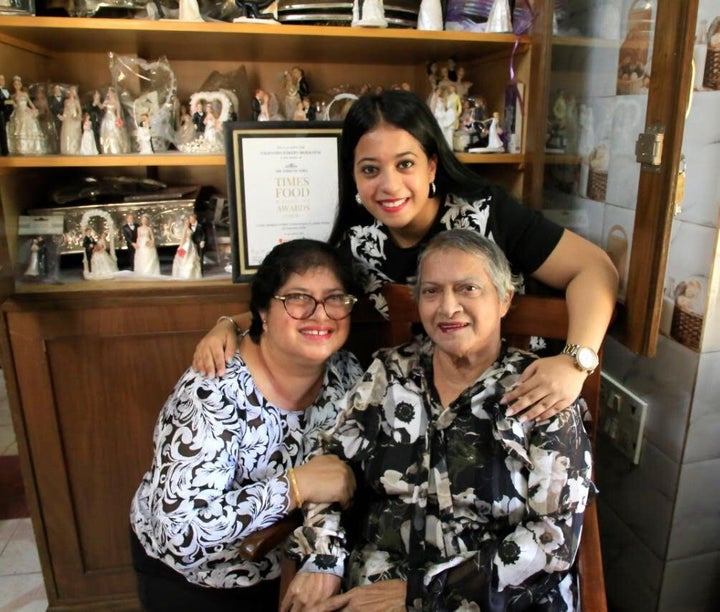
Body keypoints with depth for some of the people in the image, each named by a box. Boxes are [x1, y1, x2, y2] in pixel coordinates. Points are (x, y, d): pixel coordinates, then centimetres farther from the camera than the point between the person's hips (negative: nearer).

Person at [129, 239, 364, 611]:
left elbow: (344, 481, -5)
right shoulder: (214, 394, -33)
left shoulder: (346, 373, -16)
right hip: (187, 574, -4)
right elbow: (179, 532, -36)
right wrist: (296, 485, -39)